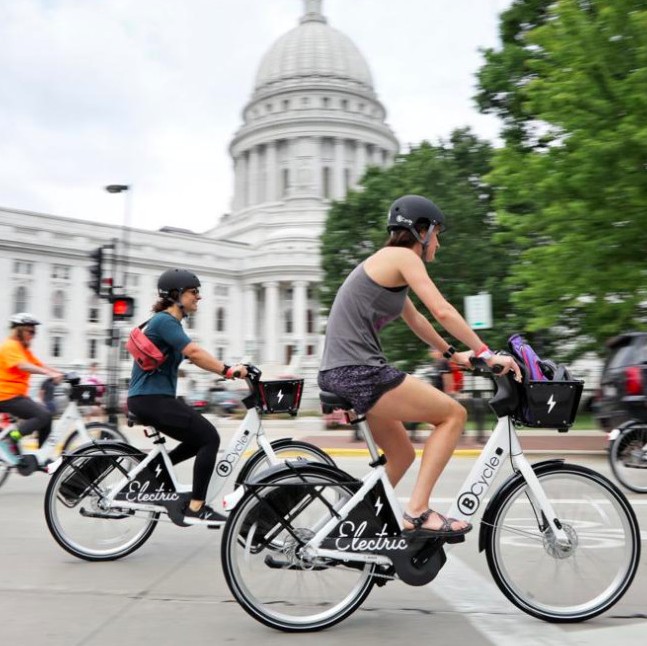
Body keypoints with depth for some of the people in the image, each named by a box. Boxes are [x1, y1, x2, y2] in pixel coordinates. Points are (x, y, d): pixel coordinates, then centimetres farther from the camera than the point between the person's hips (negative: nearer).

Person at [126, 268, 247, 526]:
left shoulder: (170, 322, 18)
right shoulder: (164, 320, -15)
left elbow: (194, 355, 13)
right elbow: (194, 353, -27)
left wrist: (227, 369, 4)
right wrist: (228, 370, -30)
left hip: (156, 398, 10)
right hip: (151, 399, -10)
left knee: (201, 440, 16)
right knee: (210, 438, -11)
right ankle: (195, 508, -7)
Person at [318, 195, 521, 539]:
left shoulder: (386, 263, 23)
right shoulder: (402, 256, -5)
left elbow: (415, 319, 32)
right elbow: (442, 311, -15)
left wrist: (452, 354, 35)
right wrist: (487, 354, -10)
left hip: (341, 373, 10)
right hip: (359, 373, -10)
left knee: (402, 454, 22)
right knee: (454, 413, 1)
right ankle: (417, 512, -2)